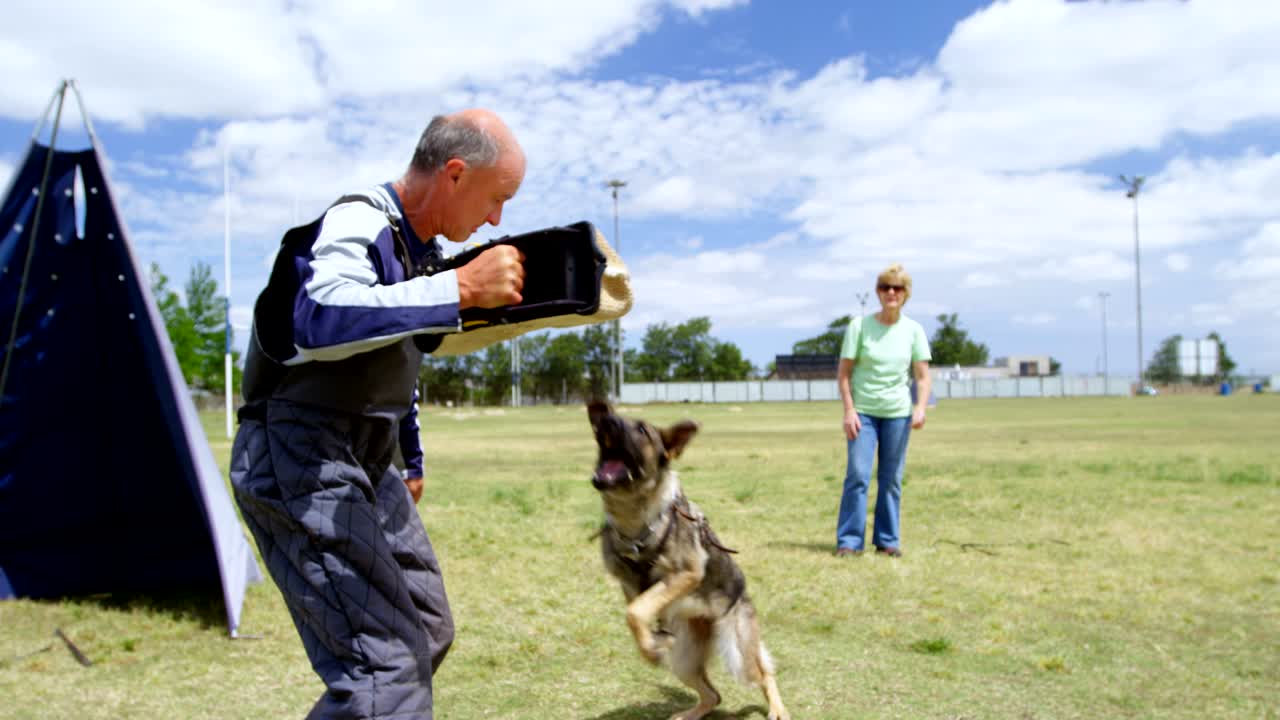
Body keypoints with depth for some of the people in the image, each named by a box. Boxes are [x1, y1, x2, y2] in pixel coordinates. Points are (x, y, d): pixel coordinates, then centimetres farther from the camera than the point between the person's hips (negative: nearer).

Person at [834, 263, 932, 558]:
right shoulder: (859, 325, -5)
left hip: (898, 413, 2)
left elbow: (922, 376, 2)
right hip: (863, 411, -2)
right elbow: (844, 372, -3)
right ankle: (849, 540, 1)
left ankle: (887, 540, 18)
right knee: (857, 475, -7)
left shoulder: (913, 330, 1)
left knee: (891, 479, 7)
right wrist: (849, 410, -10)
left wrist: (921, 408, -13)